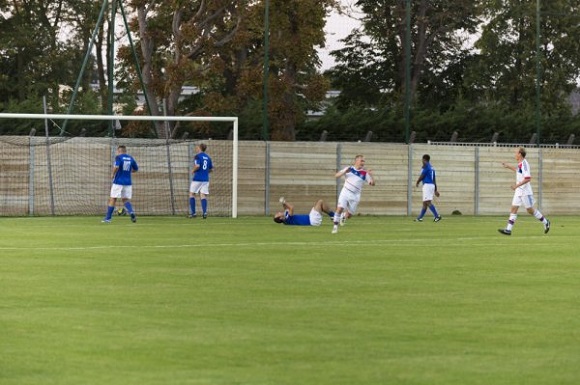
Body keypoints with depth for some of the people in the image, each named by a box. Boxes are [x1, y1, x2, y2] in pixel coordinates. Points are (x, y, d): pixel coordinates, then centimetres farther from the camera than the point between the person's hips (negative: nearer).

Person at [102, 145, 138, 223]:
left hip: (118, 182, -5)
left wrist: (113, 175, -7)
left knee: (113, 199, 2)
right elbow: (135, 169, 19)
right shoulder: (131, 158, 9)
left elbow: (116, 167, -23)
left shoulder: (118, 157, -7)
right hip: (128, 183, 5)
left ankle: (108, 218, 3)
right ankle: (131, 211, -18)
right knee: (125, 199, 10)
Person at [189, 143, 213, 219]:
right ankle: (204, 212, -14)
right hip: (205, 179, 5)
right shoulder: (208, 157, 12)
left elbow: (197, 166, -21)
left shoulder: (197, 156, -7)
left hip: (197, 178, -5)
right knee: (203, 195, 2)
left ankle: (193, 213, 3)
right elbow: (211, 169, 14)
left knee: (192, 194, 7)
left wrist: (193, 171, -3)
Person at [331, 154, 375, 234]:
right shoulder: (349, 169, 1)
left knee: (349, 215, 4)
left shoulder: (365, 173, -1)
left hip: (355, 196, 1)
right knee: (340, 208, -20)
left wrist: (370, 176, -24)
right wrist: (344, 172, -17)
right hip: (345, 192, -1)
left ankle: (343, 216, 40)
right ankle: (335, 226, -7)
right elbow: (337, 175, 2)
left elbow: (372, 183, -5)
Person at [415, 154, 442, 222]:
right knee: (425, 202, 12)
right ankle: (419, 218, 16)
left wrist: (417, 183, 11)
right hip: (432, 185, 9)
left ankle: (437, 216, -25)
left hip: (427, 185, -9)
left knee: (428, 202, -15)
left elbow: (422, 176, -8)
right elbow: (434, 180, 20)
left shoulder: (425, 166, -6)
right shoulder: (432, 167, 19)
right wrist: (435, 190, 21)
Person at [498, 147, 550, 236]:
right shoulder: (520, 164, 10)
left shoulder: (524, 164, -19)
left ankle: (545, 222, 20)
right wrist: (509, 166, 34)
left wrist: (517, 185, -26)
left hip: (525, 192, -9)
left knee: (530, 210, 2)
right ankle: (508, 229, -3)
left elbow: (528, 178, -26)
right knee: (513, 208, 1)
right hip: (519, 191, 9)